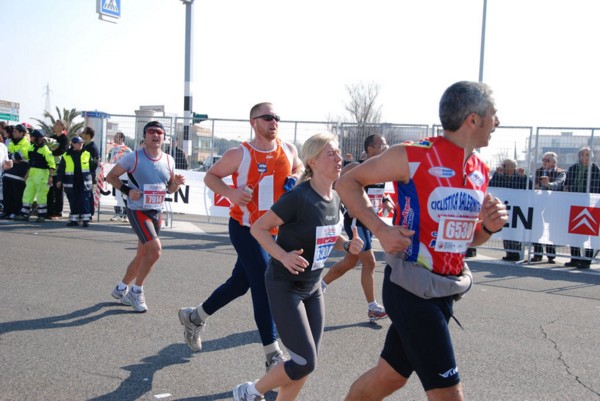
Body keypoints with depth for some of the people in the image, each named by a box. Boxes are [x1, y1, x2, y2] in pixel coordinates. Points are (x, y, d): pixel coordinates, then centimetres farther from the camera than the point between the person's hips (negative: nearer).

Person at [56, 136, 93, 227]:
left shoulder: (87, 154, 4)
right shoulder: (66, 156, 2)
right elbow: (61, 169, 5)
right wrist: (59, 180, 1)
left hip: (84, 183, 0)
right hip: (71, 184, 1)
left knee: (84, 201, -3)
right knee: (73, 202, 6)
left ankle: (86, 219, 0)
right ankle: (74, 219, 14)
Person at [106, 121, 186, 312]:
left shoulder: (168, 160, 5)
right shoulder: (133, 157, -9)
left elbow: (169, 188, 15)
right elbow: (111, 177, -1)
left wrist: (177, 184, -8)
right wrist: (127, 190, -16)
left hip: (157, 213, 6)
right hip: (138, 211, -6)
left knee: (142, 255, 13)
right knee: (155, 249, -19)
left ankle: (121, 289, 33)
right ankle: (136, 291, -1)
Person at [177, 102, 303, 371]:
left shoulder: (288, 150, 2)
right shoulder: (240, 154, -12)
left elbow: (299, 169, 21)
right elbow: (210, 176, -1)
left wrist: (295, 179, -2)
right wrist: (230, 192, -20)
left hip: (272, 230, 6)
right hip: (245, 228, -6)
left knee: (240, 283, 16)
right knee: (265, 284, -11)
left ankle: (194, 317, 39)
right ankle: (273, 356, 0)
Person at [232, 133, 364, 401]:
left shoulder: (334, 198, 1)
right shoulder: (299, 197, -22)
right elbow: (258, 228, -16)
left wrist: (347, 245, -4)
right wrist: (283, 256, -29)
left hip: (312, 287, 8)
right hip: (284, 286, -8)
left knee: (306, 363, 10)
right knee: (305, 363, -7)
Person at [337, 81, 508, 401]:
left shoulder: (480, 172, 8)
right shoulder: (413, 156, -14)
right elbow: (347, 183, -5)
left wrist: (489, 227, -3)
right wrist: (380, 229, -17)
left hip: (445, 291, 7)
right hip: (412, 289, -7)